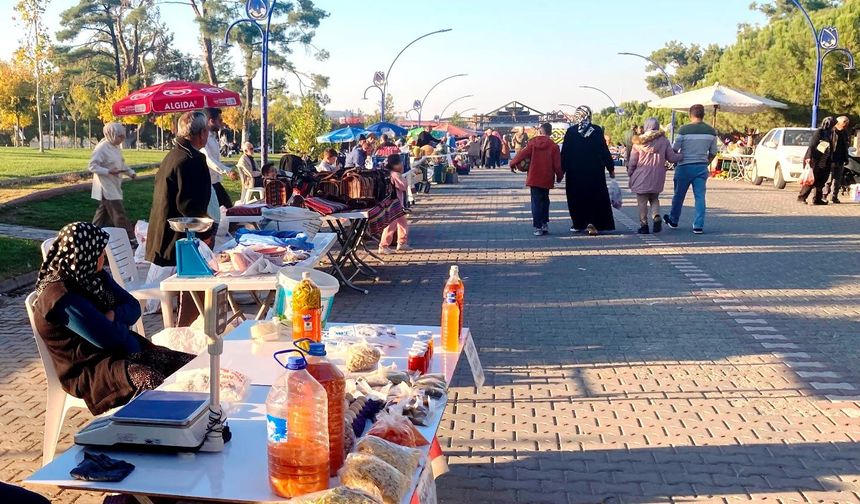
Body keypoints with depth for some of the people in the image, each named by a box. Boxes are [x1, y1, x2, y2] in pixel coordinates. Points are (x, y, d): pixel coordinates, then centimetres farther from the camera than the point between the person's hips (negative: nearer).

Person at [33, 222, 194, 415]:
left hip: (120, 350, 9)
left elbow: (133, 306, 11)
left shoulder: (94, 276, 8)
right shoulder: (60, 296, -20)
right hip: (86, 369, -9)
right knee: (151, 381, -38)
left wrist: (113, 316, -11)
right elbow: (106, 337, -24)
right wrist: (122, 327, -2)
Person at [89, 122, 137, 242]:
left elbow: (121, 164, 21)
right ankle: (130, 238, -9)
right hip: (106, 187, -9)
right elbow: (92, 166, -19)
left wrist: (130, 172, 5)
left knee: (104, 212, 16)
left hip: (114, 186, 9)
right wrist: (109, 172, -30)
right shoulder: (101, 148, -18)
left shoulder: (116, 147, 11)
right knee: (119, 214, -9)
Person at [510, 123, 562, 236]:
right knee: (545, 200, 19)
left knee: (536, 202, 2)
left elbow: (522, 154, -6)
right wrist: (559, 176, 11)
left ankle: (538, 227, -3)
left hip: (534, 178, -1)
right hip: (547, 179, 1)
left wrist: (513, 163, 9)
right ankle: (545, 224, 15)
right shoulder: (553, 146, -4)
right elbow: (557, 164, -4)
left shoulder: (532, 142, -3)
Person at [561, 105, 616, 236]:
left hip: (575, 172, 0)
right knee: (596, 196, 5)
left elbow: (565, 153, -4)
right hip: (595, 171, 0)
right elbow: (604, 150, -1)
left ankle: (579, 224, 14)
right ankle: (592, 223, -9)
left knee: (577, 197, 11)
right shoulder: (597, 130, -3)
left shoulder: (571, 131, -5)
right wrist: (611, 168, 6)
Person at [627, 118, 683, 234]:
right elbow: (671, 158, 2)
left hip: (641, 178, -2)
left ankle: (644, 225, 5)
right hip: (657, 177, 2)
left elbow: (632, 162, -1)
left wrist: (630, 174, 12)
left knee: (642, 202, 6)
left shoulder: (639, 142, -5)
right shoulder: (664, 141, -1)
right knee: (654, 199, 19)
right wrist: (682, 156, 21)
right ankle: (657, 218, -3)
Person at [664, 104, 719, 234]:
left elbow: (675, 150, -8)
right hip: (701, 167, 3)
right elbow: (713, 153, 9)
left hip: (685, 167, -3)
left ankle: (673, 220, 29)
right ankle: (699, 226, 1)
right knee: (700, 197, 4)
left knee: (679, 195, 13)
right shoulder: (711, 131, 1)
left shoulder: (684, 129, -12)